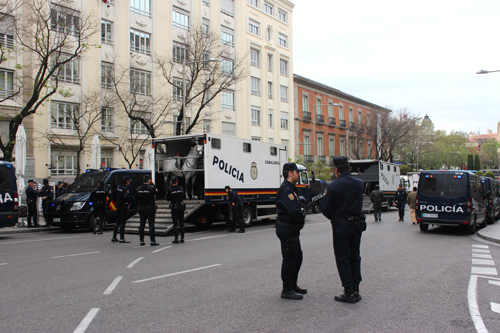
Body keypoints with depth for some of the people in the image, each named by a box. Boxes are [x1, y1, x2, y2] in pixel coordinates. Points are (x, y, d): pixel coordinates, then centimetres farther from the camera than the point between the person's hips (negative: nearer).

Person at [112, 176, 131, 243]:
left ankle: (114, 237, 20)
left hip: (118, 205, 9)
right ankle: (122, 238, -1)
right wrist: (129, 203, -17)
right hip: (123, 206, -9)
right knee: (122, 222, -4)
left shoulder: (119, 187, 11)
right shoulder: (125, 188, -16)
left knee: (118, 221, 16)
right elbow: (126, 196, -32)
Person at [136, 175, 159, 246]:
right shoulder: (151, 188, -12)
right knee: (151, 225, -2)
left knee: (142, 225, 10)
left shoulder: (138, 189, 4)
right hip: (150, 209, -5)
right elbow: (156, 192, 6)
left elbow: (136, 199, 8)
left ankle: (141, 241, 14)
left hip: (141, 209, 5)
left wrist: (138, 210, 14)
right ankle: (152, 241, -3)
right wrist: (152, 184, 9)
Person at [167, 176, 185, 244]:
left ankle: (176, 239, -1)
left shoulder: (170, 190, -11)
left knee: (175, 223, 0)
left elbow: (168, 199, -1)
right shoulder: (181, 188, -1)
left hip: (174, 207, -3)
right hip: (181, 207, 3)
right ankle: (182, 238, 12)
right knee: (181, 222, 9)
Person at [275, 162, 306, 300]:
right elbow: (294, 211, -27)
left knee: (297, 256, 18)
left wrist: (300, 223, 2)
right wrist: (301, 222, -10)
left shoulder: (290, 188, 17)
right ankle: (286, 290, 6)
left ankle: (293, 285, 30)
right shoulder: (286, 189, -19)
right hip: (287, 229, -11)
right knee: (289, 258, -3)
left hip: (292, 229, 11)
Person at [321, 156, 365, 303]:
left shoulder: (333, 186, -14)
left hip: (341, 226, -5)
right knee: (355, 257, 15)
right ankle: (356, 290, 20)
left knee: (343, 259, 3)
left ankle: (349, 293, 6)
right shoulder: (359, 183, 0)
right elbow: (359, 204, 8)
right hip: (357, 224, 5)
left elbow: (325, 208, -10)